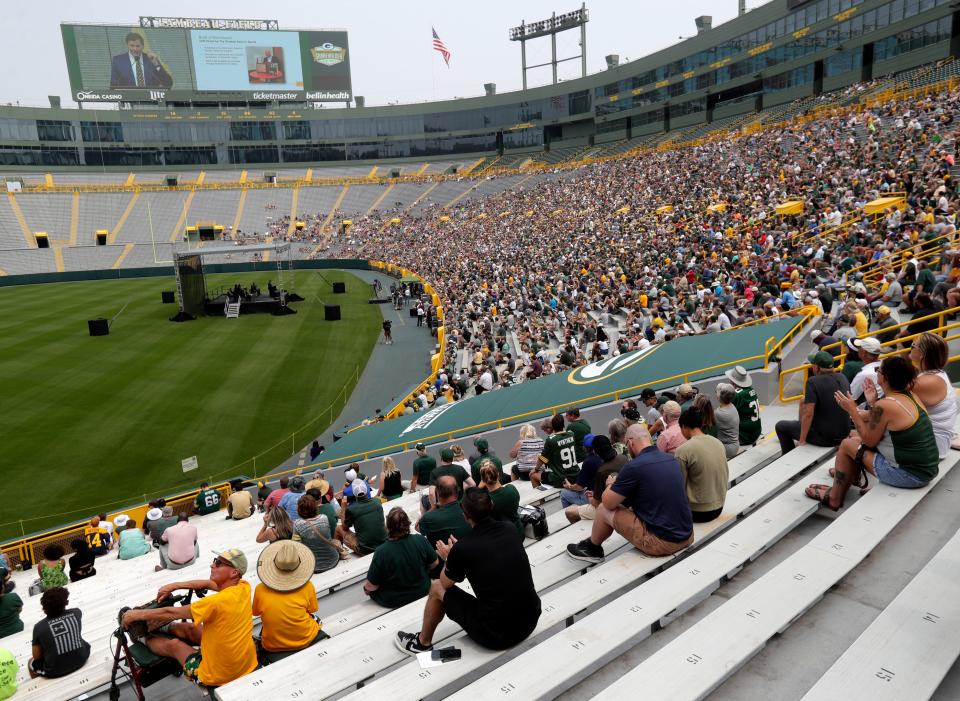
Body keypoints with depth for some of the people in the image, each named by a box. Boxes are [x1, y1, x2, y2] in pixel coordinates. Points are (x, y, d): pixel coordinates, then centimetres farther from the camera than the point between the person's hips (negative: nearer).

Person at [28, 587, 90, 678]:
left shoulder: (39, 627, -16)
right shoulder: (76, 613, -8)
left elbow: (36, 656, -4)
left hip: (55, 671, -2)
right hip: (81, 660, 3)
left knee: (31, 663, 27)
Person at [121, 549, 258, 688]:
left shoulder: (216, 602, -31)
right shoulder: (244, 586, -11)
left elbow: (170, 613, -18)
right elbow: (210, 583, 7)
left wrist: (137, 614, -4)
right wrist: (175, 586, 6)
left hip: (218, 676, -6)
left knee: (173, 644, 16)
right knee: (191, 628, 21)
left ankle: (144, 637, 44)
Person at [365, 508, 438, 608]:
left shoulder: (381, 552, -28)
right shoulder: (420, 540, -19)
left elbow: (371, 586, -19)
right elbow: (434, 564, -3)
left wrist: (366, 588, 4)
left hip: (393, 601, -4)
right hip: (422, 592, 4)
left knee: (367, 587, 21)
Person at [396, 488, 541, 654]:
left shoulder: (462, 549, -18)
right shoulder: (509, 530, -3)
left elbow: (446, 583, 3)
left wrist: (449, 557, 21)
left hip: (496, 634, -5)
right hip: (532, 621, 5)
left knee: (437, 588, 14)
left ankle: (423, 643, 34)